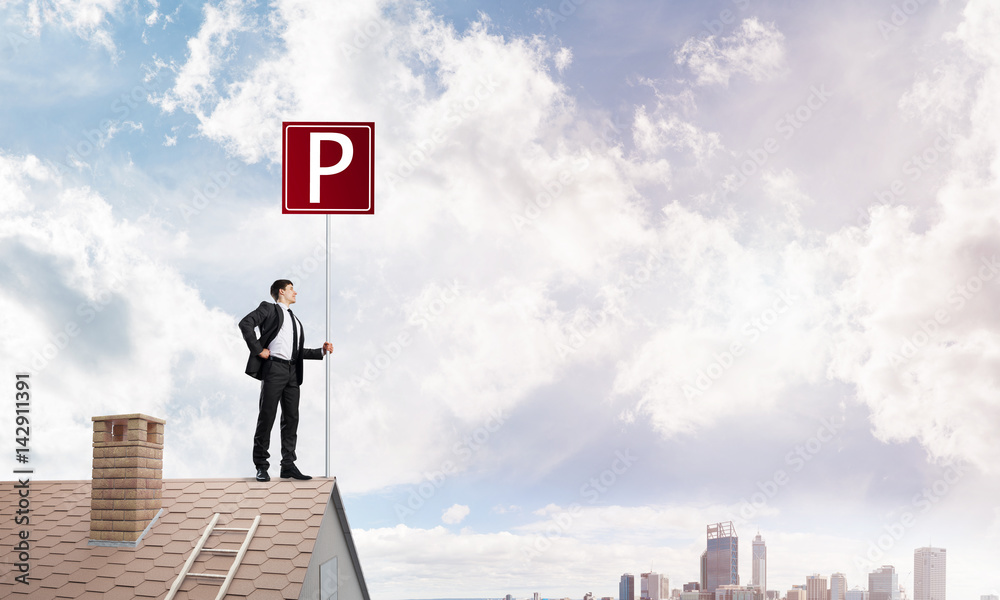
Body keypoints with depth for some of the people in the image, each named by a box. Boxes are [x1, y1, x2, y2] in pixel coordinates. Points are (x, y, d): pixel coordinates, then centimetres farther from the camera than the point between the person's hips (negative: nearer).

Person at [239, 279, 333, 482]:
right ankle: (261, 466, -1)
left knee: (291, 418, 5)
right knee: (266, 417, -5)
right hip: (274, 368, -7)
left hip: (292, 371, 7)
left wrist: (322, 351, 12)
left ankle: (288, 465, 9)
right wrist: (258, 349, -13)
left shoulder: (295, 319, 27)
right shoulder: (269, 308, 5)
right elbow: (245, 323, -10)